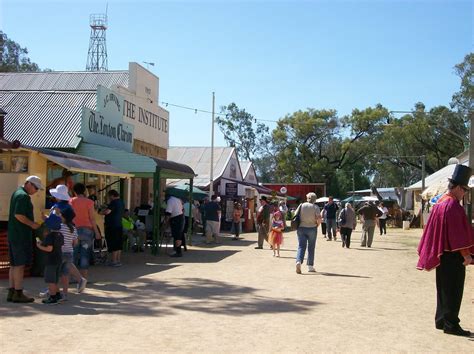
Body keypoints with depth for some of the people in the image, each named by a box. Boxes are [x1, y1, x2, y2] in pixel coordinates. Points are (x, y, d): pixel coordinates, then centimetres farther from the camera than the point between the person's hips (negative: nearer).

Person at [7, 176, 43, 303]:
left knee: (14, 264, 12)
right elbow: (19, 215, -23)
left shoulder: (17, 193, 17)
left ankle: (11, 292, 16)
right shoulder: (23, 196, -15)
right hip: (21, 235, -10)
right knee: (20, 264, -5)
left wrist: (31, 224, 17)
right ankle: (18, 293, -2)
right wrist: (32, 224, -13)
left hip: (13, 234, 10)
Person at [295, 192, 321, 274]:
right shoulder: (315, 207, -4)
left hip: (301, 228, 1)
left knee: (301, 246, 1)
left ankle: (299, 261, -23)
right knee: (311, 248, 10)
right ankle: (310, 266, 15)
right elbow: (319, 218, -13)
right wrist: (317, 224, 6)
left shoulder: (301, 205, 3)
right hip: (312, 228, -1)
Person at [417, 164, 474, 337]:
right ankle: (451, 324, 3)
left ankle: (441, 320, 22)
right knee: (453, 291, -2)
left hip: (441, 254, 9)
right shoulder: (453, 206, -18)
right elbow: (459, 232, -21)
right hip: (453, 254, -9)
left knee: (443, 289, 15)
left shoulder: (439, 203, 10)